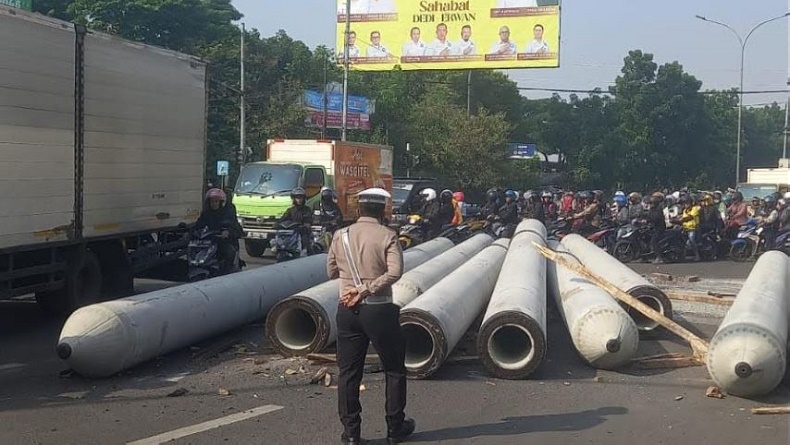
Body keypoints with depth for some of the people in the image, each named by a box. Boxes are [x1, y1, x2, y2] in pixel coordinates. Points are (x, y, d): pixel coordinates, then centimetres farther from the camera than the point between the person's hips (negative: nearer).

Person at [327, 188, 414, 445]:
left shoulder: (340, 236, 3)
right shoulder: (387, 236, -8)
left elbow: (331, 272, 11)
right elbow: (394, 272, -21)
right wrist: (367, 289, -17)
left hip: (347, 310, 3)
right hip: (379, 310, -3)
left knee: (348, 372, 9)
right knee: (394, 369, 12)